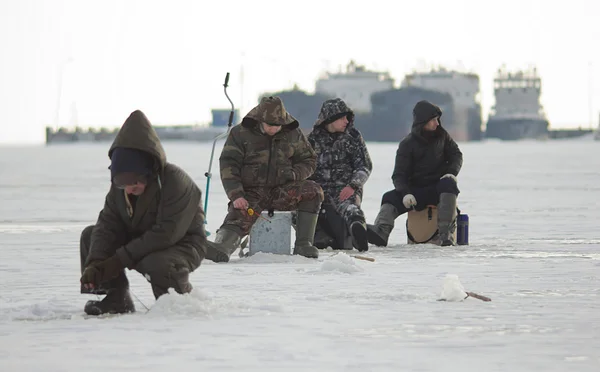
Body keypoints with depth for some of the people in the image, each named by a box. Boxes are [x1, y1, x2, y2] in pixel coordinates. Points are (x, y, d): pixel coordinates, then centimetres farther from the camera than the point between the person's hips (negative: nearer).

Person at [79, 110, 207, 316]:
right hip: (140, 242, 7)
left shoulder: (176, 182, -29)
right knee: (90, 235, -1)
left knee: (155, 265, -39)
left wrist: (119, 261, -32)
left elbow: (165, 235, -32)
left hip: (182, 245, -7)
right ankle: (115, 299, -4)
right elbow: (107, 225, -8)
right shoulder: (120, 184, -6)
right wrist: (94, 264, -27)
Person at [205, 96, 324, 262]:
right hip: (251, 193, -2)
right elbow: (228, 165, -6)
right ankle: (221, 247, -60)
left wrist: (295, 173, -6)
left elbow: (308, 160, 18)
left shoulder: (293, 134, 7)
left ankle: (303, 244, -22)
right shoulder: (240, 133, -1)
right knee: (239, 216, -32)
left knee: (313, 191, -22)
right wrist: (236, 195, -20)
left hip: (281, 191, 2)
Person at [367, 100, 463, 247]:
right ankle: (381, 231, -50)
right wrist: (405, 193, -25)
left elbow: (456, 154, 14)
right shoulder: (407, 144, -1)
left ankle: (445, 233, -40)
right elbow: (399, 174, -5)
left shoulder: (441, 135, 7)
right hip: (415, 189, 0)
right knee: (391, 198, -23)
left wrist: (452, 172, -9)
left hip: (438, 186, 0)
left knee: (449, 184, -34)